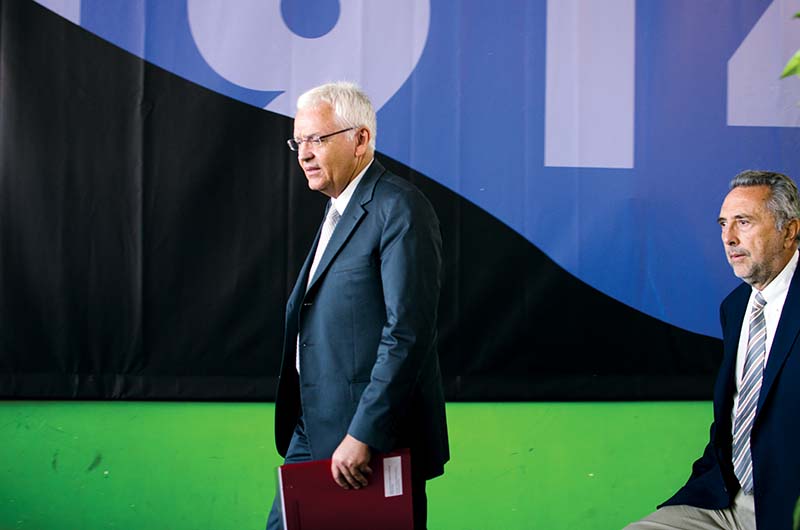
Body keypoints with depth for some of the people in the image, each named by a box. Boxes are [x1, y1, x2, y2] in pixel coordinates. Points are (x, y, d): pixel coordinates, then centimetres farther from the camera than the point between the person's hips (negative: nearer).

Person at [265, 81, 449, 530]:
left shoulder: (400, 208, -14)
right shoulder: (339, 210, 17)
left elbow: (408, 333, -21)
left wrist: (362, 435, -23)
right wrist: (300, 427, 15)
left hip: (379, 438, -9)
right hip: (315, 432, 9)